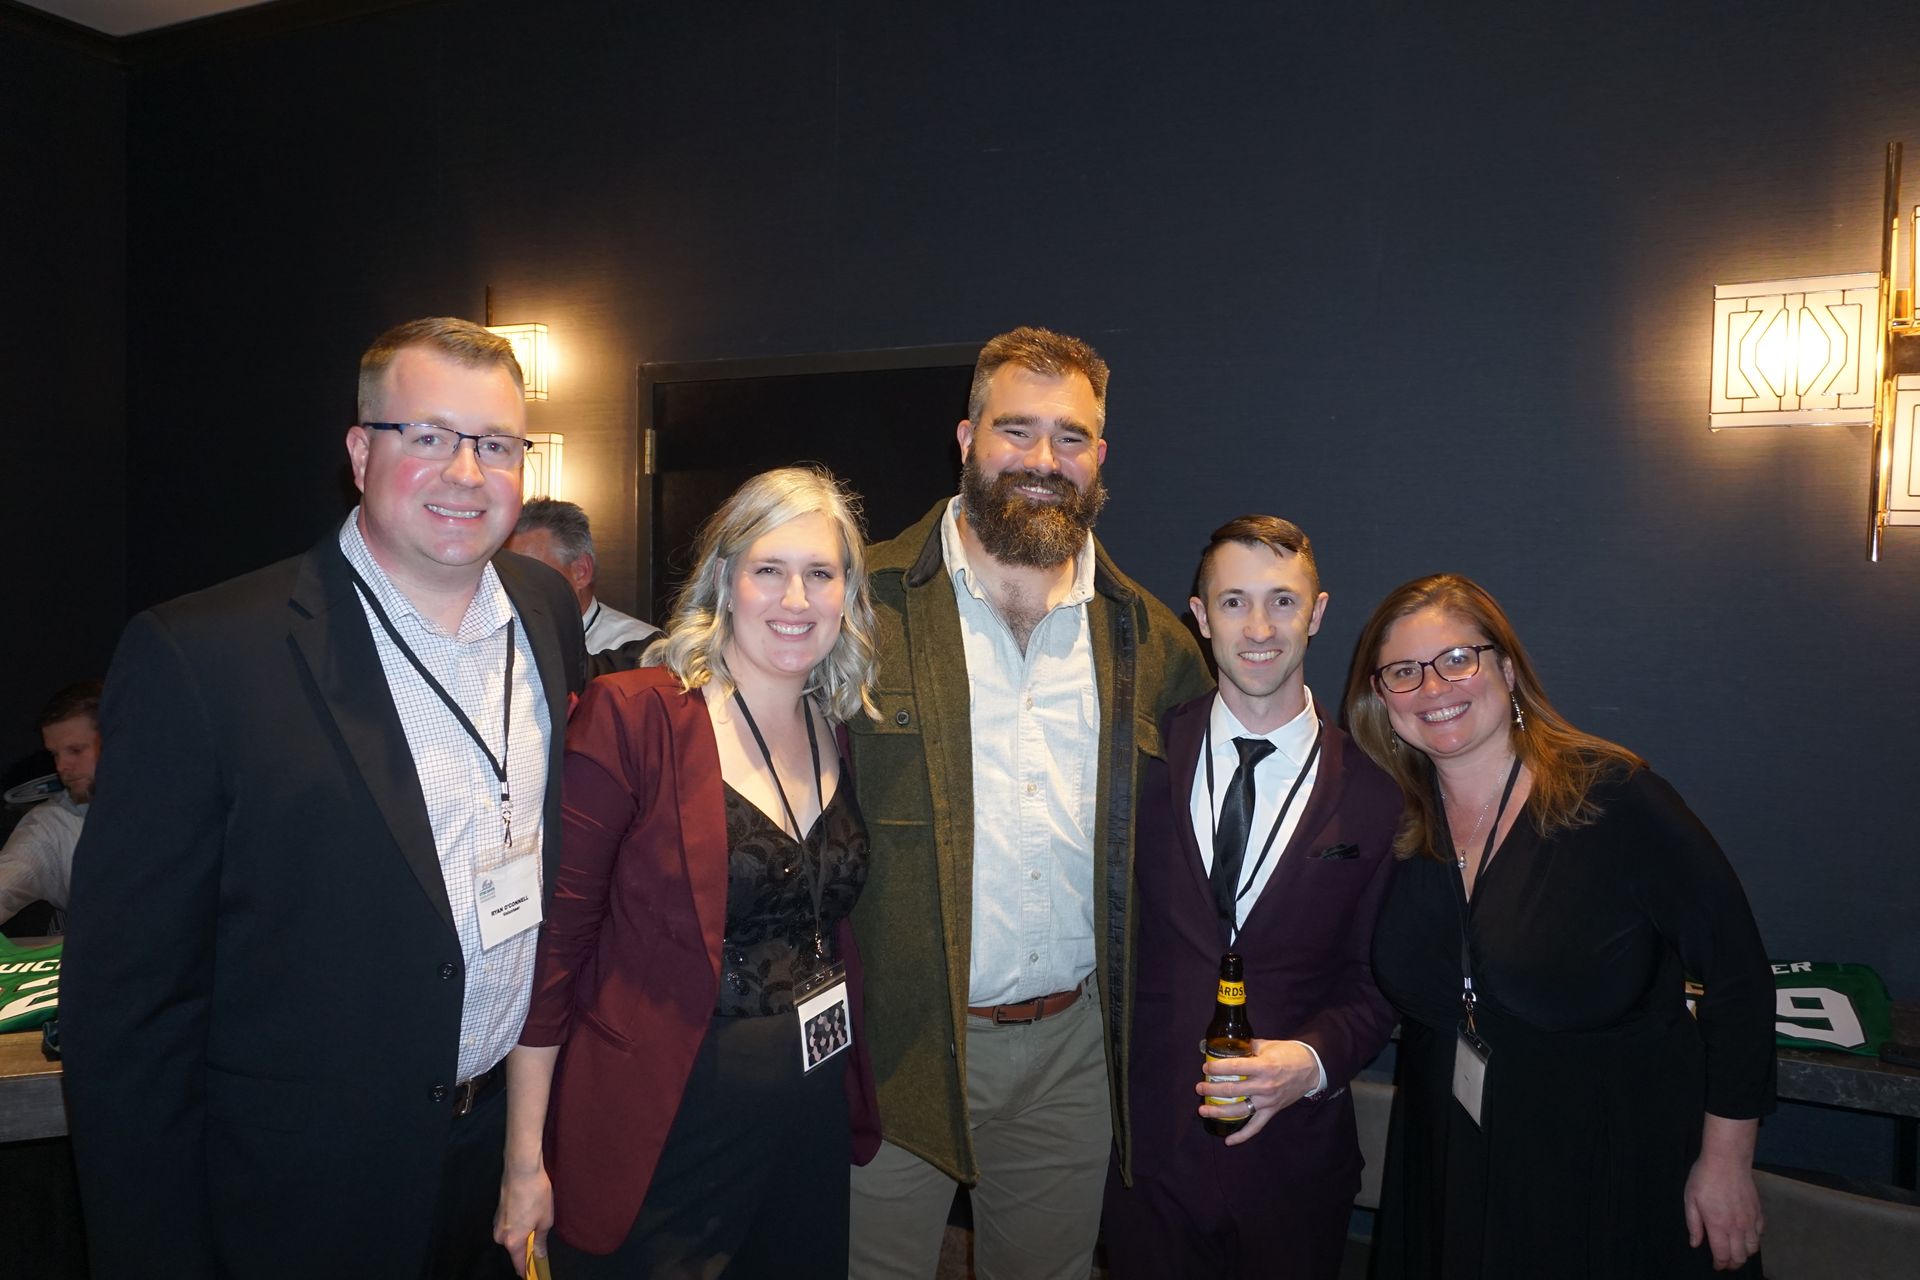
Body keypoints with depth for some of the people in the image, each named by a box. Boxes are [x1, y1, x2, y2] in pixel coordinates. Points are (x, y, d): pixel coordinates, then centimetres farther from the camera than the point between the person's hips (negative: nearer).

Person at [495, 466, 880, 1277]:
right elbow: (551, 937, -14)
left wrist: (864, 1104, 8)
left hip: (815, 1127, 6)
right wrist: (524, 1161, -12)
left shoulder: (846, 735, 2)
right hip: (657, 1147, -5)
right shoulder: (631, 717, -15)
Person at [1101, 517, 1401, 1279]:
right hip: (1145, 1139, 1)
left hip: (1292, 1158, 0)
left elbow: (1375, 982, 1)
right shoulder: (1142, 755, -3)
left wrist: (1315, 1059, -16)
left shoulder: (1376, 794, -4)